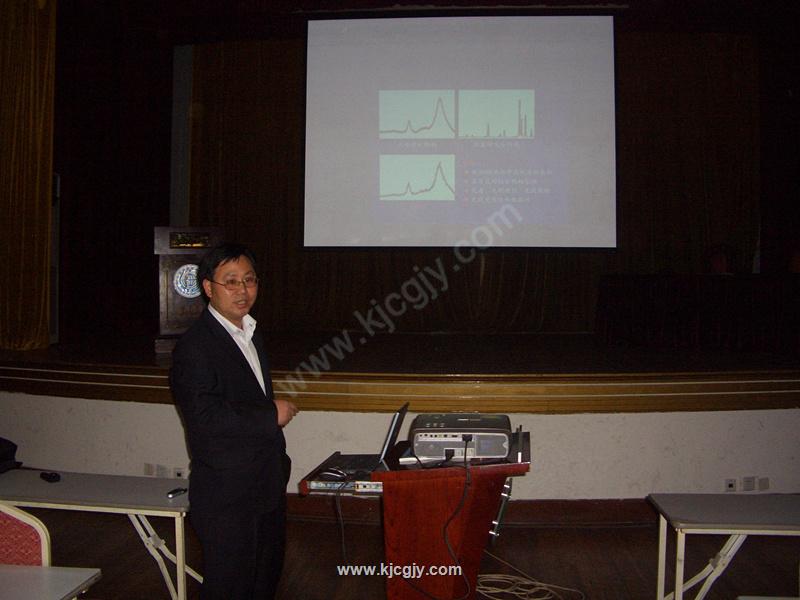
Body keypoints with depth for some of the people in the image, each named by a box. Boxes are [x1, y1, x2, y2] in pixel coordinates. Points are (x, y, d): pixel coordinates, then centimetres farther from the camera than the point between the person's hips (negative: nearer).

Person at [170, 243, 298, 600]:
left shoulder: (251, 334, 13)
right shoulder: (194, 346, -17)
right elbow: (205, 417, -27)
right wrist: (272, 416, -19)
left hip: (267, 488, 9)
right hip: (227, 496, -9)